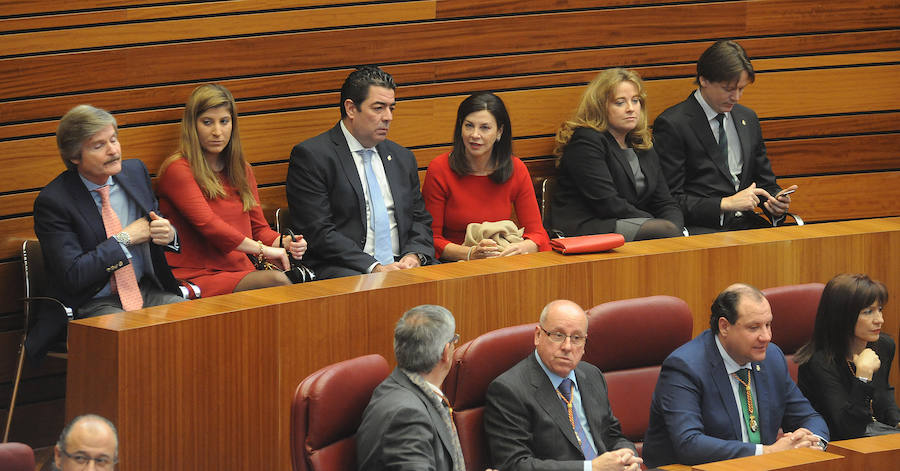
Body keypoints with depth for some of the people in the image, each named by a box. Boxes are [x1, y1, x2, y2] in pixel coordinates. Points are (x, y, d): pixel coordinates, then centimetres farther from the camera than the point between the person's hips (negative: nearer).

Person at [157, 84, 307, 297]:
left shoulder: (241, 170, 22)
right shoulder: (177, 170, -3)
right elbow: (207, 224, -14)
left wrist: (283, 243, -2)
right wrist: (263, 249, -15)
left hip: (242, 273, 6)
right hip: (197, 277, -6)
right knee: (274, 280, -34)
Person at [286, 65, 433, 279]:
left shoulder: (403, 158, 21)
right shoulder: (311, 156, -2)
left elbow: (420, 220, 22)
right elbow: (319, 232, -9)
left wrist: (414, 255, -3)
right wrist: (374, 267, -18)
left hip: (401, 264, 7)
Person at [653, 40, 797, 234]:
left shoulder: (748, 119, 18)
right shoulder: (672, 124, -4)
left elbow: (764, 181, 24)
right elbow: (670, 200, -9)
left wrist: (776, 200, 0)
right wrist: (726, 204, -17)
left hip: (745, 223, 7)